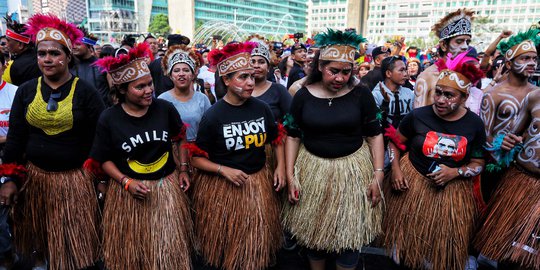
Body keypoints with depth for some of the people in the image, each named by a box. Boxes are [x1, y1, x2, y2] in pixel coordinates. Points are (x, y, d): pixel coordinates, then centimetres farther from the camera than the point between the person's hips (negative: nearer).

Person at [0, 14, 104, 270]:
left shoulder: (85, 91, -7)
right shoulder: (26, 90, 3)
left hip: (75, 179, -3)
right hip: (33, 177, 4)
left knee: (75, 244, 6)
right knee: (37, 240, 19)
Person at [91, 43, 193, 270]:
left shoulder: (165, 108, -7)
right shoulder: (108, 119, -10)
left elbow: (179, 139, 9)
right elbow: (104, 159, -2)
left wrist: (183, 169, 6)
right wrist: (126, 182, -15)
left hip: (167, 187, 1)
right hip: (129, 191, 0)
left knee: (169, 247, 12)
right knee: (131, 250, 16)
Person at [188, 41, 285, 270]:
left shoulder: (261, 108, -4)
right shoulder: (213, 115, -14)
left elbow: (277, 139, 12)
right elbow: (197, 158, -8)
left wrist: (280, 168, 2)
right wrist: (224, 170, -21)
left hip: (259, 182, 3)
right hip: (222, 187, -3)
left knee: (257, 242, 18)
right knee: (227, 246, 15)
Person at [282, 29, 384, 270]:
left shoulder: (361, 94, -6)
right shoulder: (303, 95, -4)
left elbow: (375, 135, 0)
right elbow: (292, 136, 1)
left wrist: (378, 174, -6)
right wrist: (290, 176, -3)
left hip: (353, 170, -1)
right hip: (312, 169, 1)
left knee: (350, 232, 8)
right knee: (312, 231, 15)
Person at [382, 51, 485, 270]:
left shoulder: (474, 124, -7)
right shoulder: (418, 115, -11)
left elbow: (478, 163, 1)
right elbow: (395, 141, 2)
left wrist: (455, 173, -17)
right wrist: (395, 170, -9)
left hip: (451, 192, 1)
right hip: (411, 184, -1)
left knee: (442, 245, 16)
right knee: (409, 237, 14)